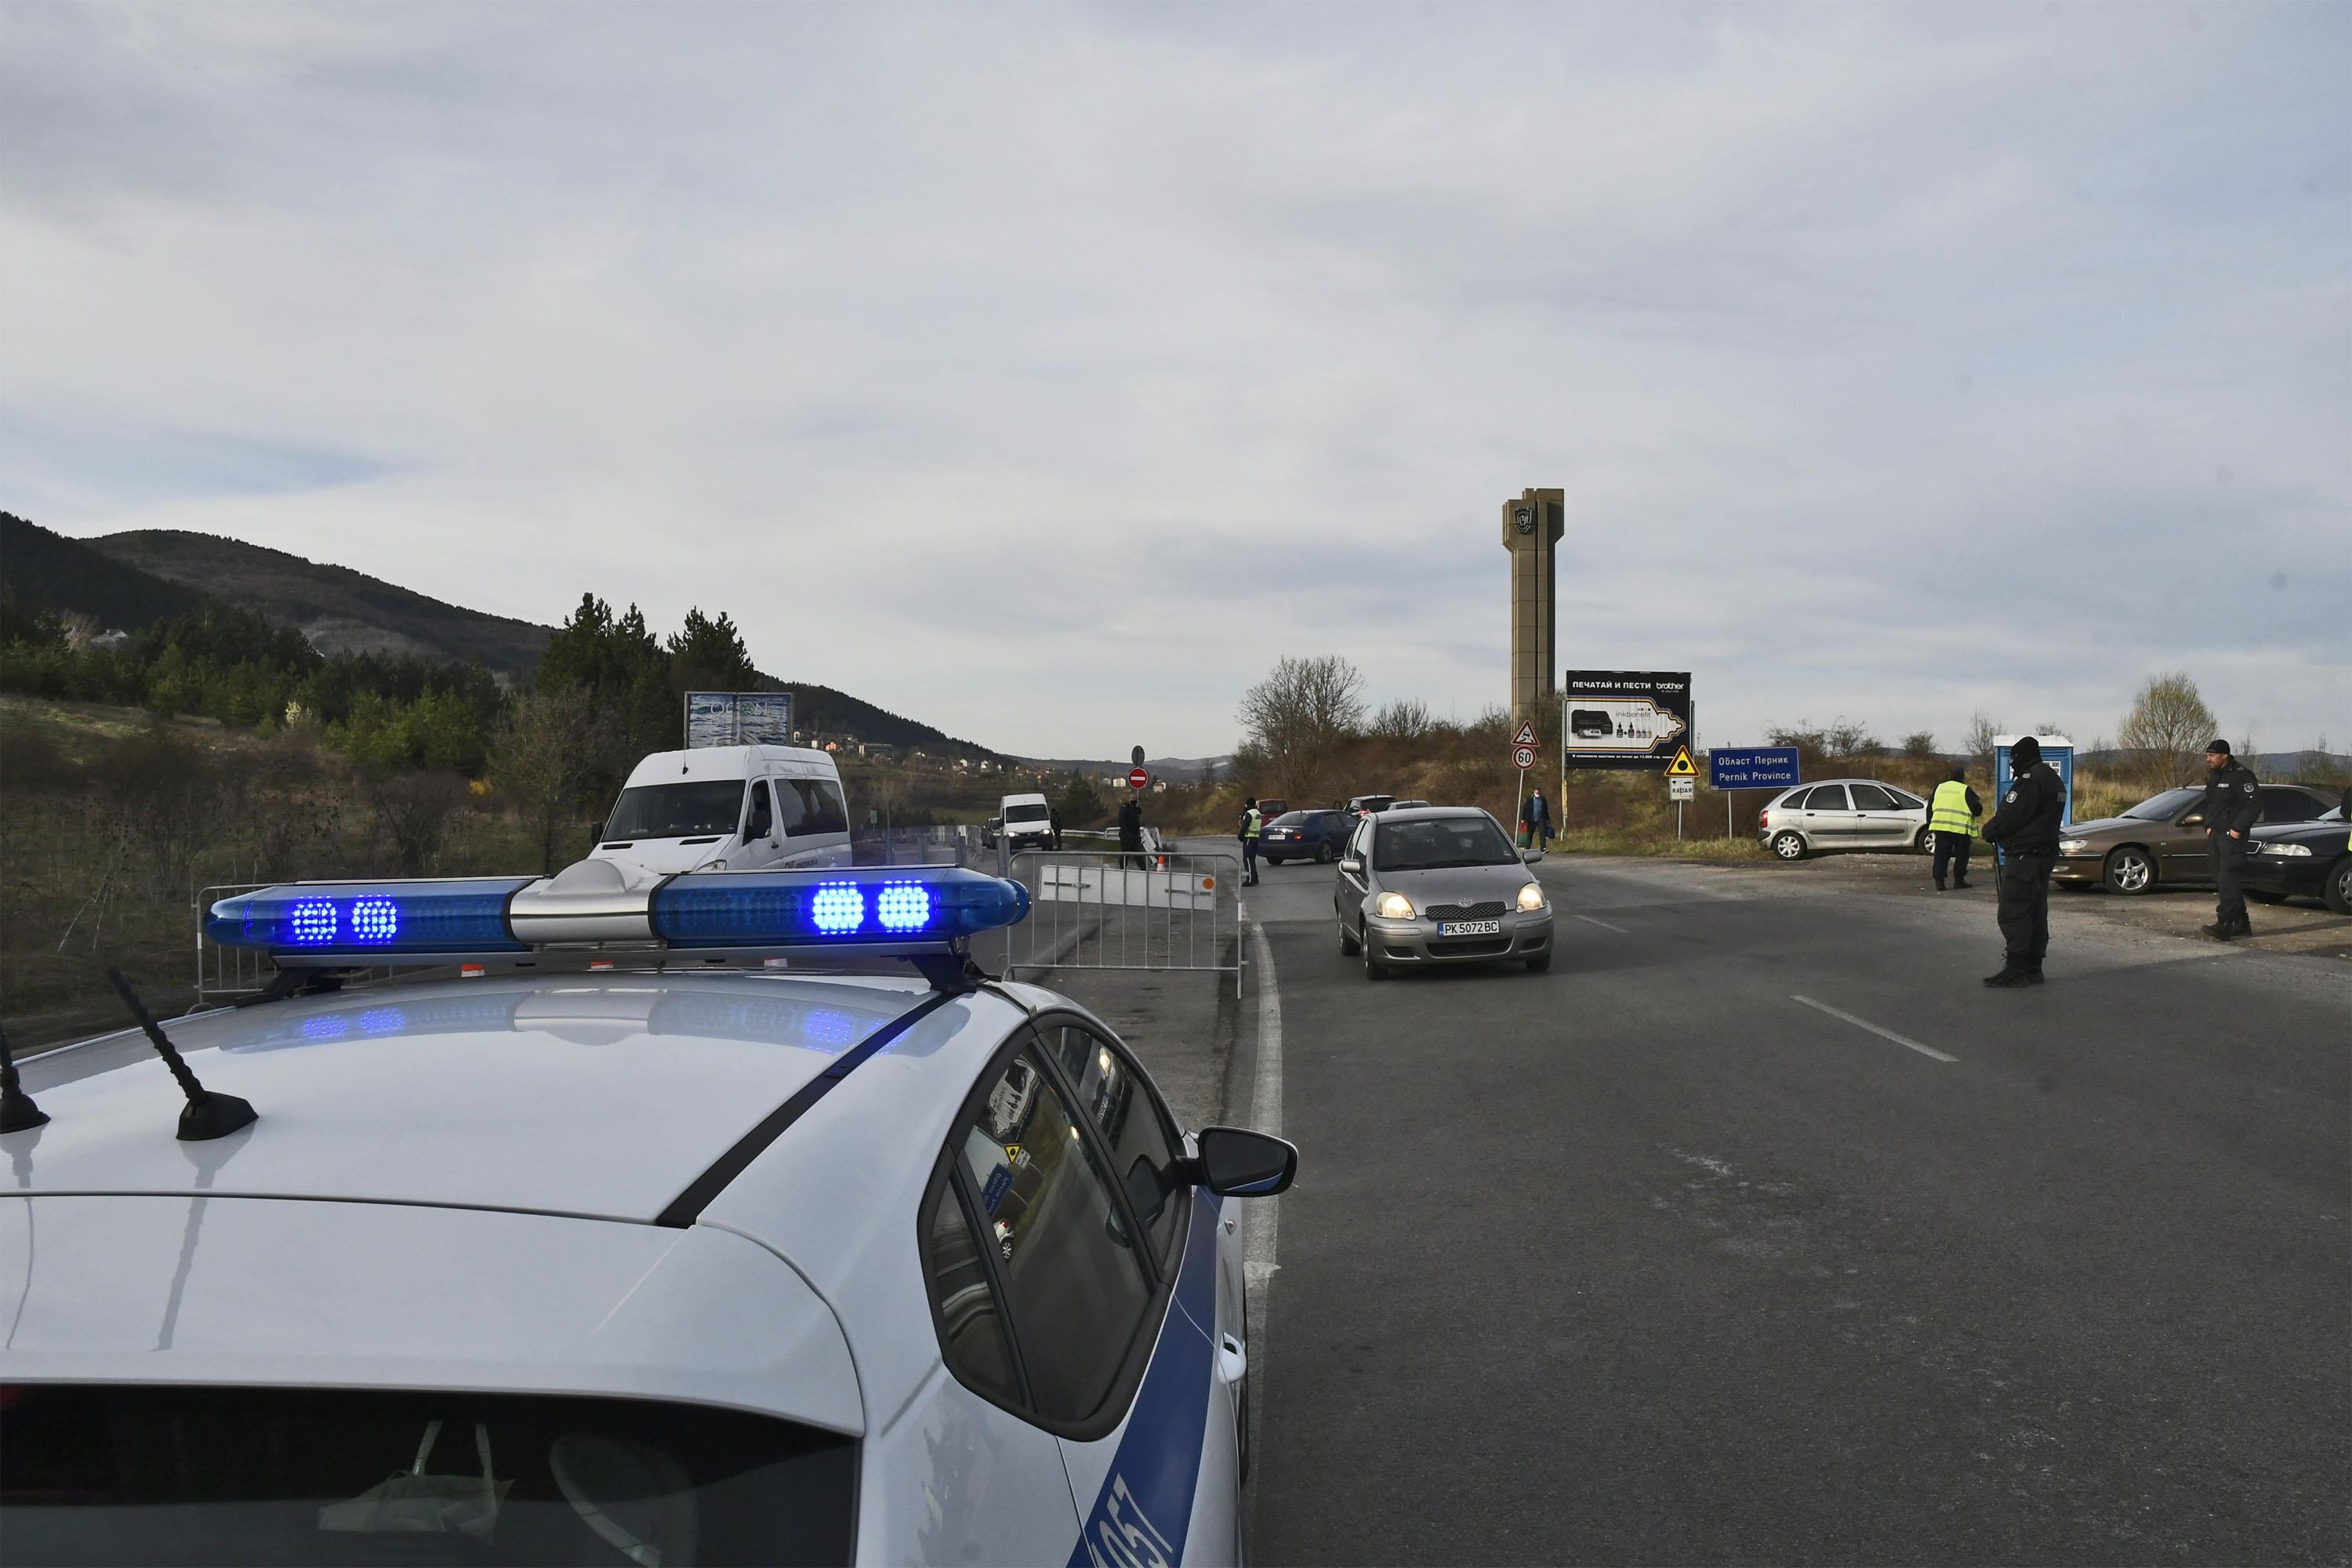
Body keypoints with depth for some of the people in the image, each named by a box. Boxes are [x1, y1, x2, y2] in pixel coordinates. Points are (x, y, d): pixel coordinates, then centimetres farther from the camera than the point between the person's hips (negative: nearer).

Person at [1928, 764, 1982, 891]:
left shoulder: (1939, 787, 11)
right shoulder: (1965, 790, -5)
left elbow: (1930, 808, 15)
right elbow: (1977, 809, -7)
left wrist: (1930, 825, 23)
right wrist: (1980, 808, 17)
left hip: (1940, 827, 4)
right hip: (1960, 828, -4)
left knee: (1941, 855, 5)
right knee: (1962, 855, 12)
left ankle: (1939, 881, -5)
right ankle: (1959, 880, 14)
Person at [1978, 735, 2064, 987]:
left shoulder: (2030, 781, -16)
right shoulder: (2053, 780, 18)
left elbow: (2010, 816, -19)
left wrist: (1989, 831, -1)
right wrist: (1996, 830, 17)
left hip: (2024, 856, -11)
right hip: (2045, 854, 11)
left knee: (2013, 913, -9)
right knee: (2036, 913, 12)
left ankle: (2016, 970, -11)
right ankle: (2033, 968, 16)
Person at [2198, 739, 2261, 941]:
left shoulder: (2241, 775, -12)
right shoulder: (2213, 777, 16)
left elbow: (2254, 804, -16)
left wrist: (2237, 829, -19)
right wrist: (2208, 826, 13)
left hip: (2233, 836, -10)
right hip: (2217, 834, 10)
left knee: (2227, 879, -16)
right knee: (2221, 881, 11)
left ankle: (2224, 925, -22)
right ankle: (2242, 924, 19)